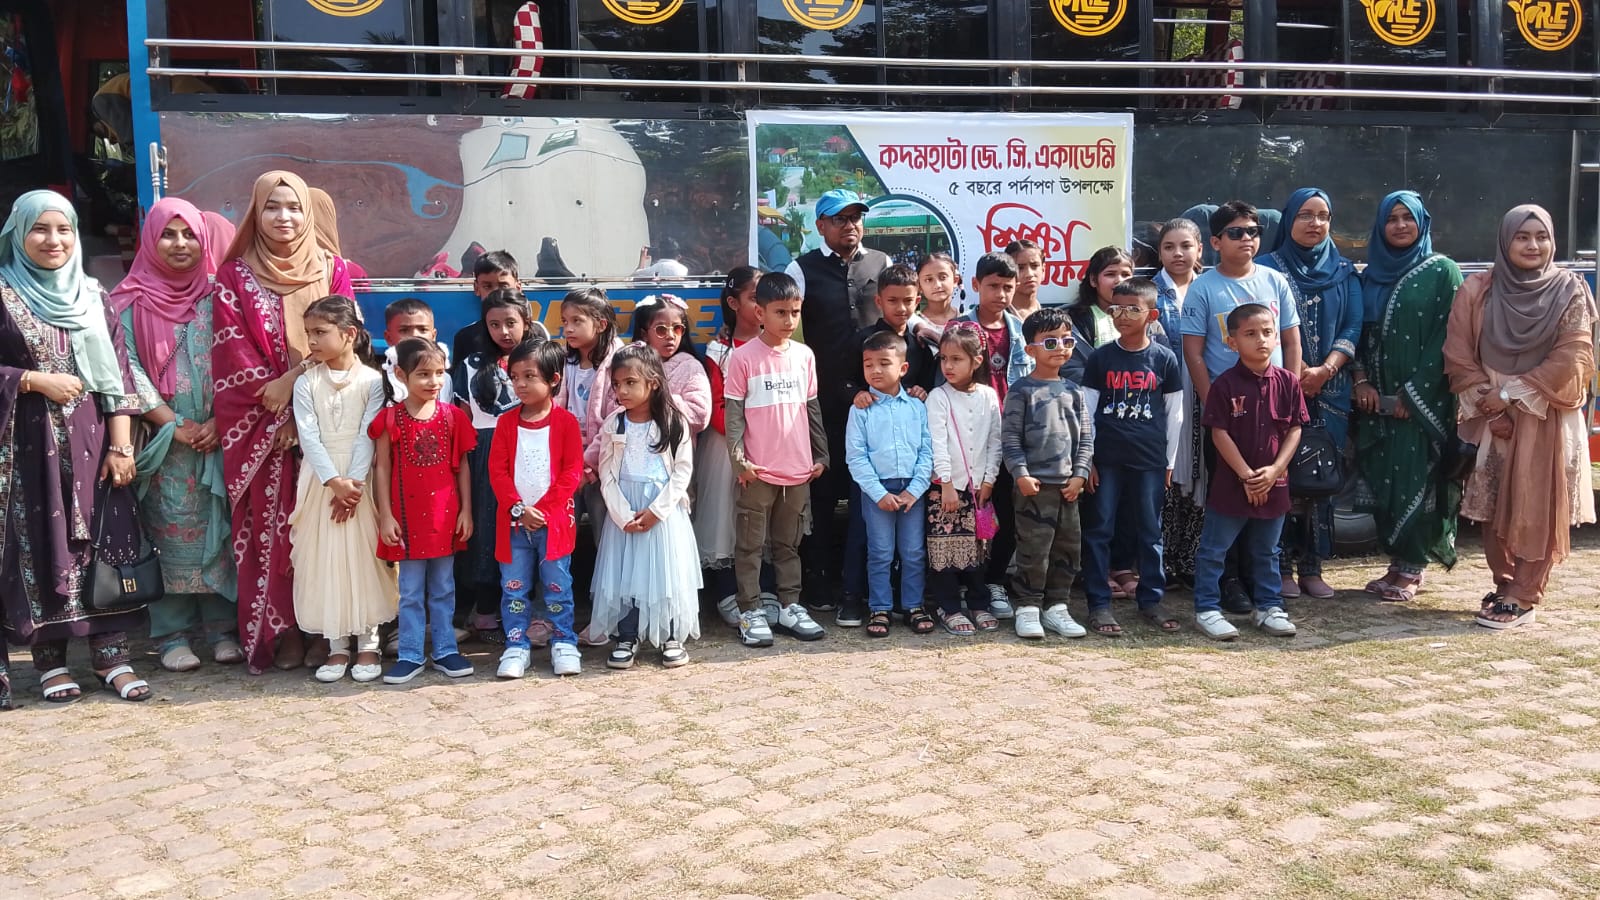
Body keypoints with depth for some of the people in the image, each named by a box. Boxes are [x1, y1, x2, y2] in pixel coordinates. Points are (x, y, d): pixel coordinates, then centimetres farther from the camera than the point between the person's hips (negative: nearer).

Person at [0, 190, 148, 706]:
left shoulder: (93, 296, 10)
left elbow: (117, 374, 6)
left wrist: (121, 445, -1)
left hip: (92, 439, 3)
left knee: (104, 541, 0)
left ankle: (111, 655, 6)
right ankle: (50, 660, 11)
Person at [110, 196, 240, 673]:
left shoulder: (215, 296, 8)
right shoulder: (132, 301, 3)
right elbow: (127, 367, -3)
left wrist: (218, 422, -8)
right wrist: (174, 425, -10)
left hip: (219, 434, 2)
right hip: (162, 435, -1)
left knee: (219, 528, 2)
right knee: (170, 531, -1)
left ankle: (222, 627, 9)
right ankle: (171, 635, 7)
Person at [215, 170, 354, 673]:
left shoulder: (332, 270, 8)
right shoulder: (234, 276, 6)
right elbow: (233, 351, -1)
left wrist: (293, 380, -11)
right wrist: (275, 397, -9)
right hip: (261, 421, 0)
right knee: (270, 524, -2)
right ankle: (280, 631, 4)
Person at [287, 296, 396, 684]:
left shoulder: (372, 380, -2)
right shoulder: (306, 383, 4)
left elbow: (368, 435, -8)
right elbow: (309, 437, -5)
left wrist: (353, 483, -17)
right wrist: (335, 482, -16)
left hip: (362, 481, -2)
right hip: (321, 483, 2)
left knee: (364, 557, 0)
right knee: (324, 559, 3)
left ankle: (368, 644, 11)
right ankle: (337, 646, 13)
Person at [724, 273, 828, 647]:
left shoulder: (805, 355, 6)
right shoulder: (743, 358, -7)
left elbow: (813, 409, 13)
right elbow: (733, 414, -6)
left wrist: (821, 455, 12)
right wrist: (739, 460, -13)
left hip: (799, 470, 4)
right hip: (758, 471, -4)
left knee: (789, 544, 14)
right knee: (750, 545, 4)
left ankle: (790, 606, 23)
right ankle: (750, 612, 12)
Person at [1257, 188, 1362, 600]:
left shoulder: (1344, 272, 12)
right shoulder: (1267, 267, 3)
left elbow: (1352, 328, 4)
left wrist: (1324, 371, -12)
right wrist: (1291, 373, -13)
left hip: (1330, 391, 3)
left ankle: (1312, 567, 11)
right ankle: (1282, 566, 4)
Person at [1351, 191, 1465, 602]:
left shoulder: (1442, 271, -2)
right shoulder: (1372, 275, 13)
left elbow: (1446, 337, -8)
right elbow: (1360, 332, 12)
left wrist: (1411, 393, -13)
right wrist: (1361, 380, -4)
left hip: (1423, 402, -5)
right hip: (1379, 401, 5)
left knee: (1415, 481, -5)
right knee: (1382, 481, 5)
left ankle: (1411, 569, 5)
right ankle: (1397, 563, 15)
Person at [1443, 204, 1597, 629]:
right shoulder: (1477, 291, 2)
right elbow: (1458, 354, -1)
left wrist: (1513, 394, -13)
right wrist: (1488, 399, -11)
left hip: (1546, 420, -2)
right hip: (1491, 418, 2)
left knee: (1537, 508, -2)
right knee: (1494, 506, 6)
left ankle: (1523, 597, 4)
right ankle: (1503, 585, 20)